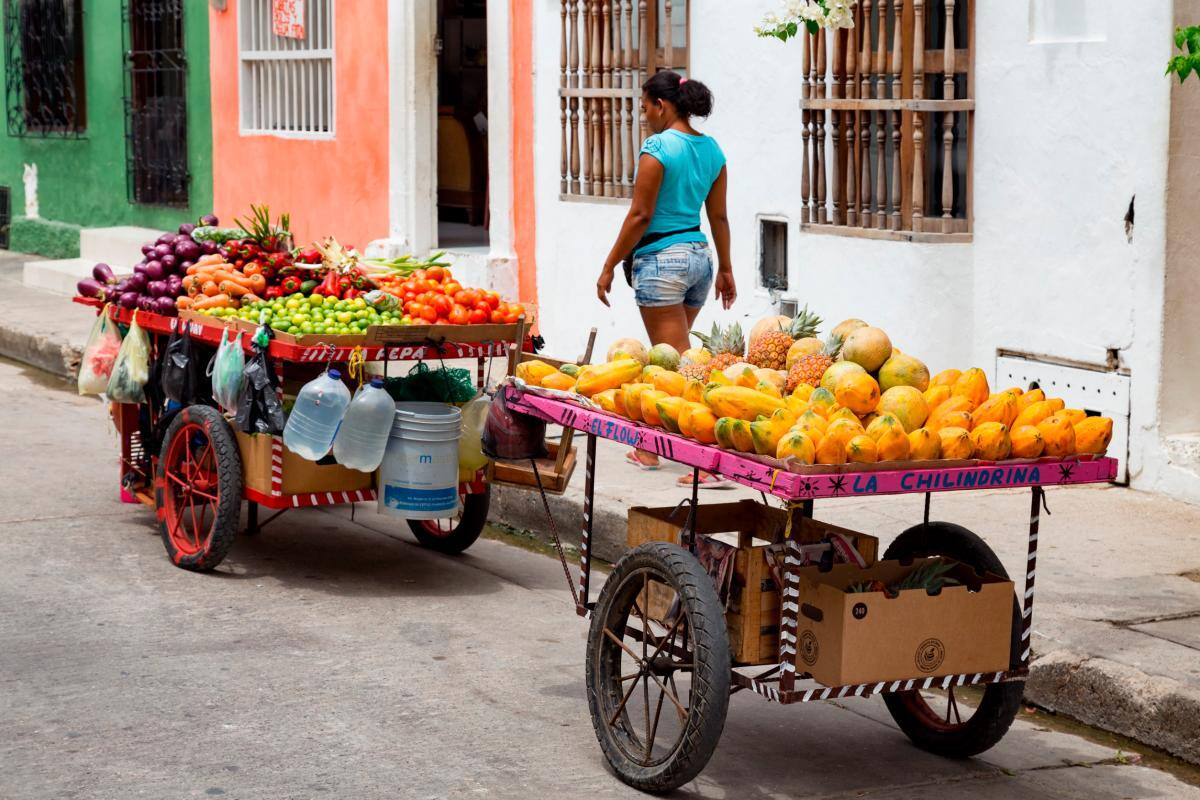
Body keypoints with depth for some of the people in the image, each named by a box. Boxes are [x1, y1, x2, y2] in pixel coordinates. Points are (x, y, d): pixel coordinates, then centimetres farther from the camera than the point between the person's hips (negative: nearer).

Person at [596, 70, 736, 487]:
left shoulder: (657, 148, -13)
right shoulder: (711, 149, 8)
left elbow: (640, 215, -14)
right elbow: (719, 216, 13)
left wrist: (609, 267, -7)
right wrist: (725, 268, 22)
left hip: (661, 259, -8)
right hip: (700, 257, 8)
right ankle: (649, 448, 31)